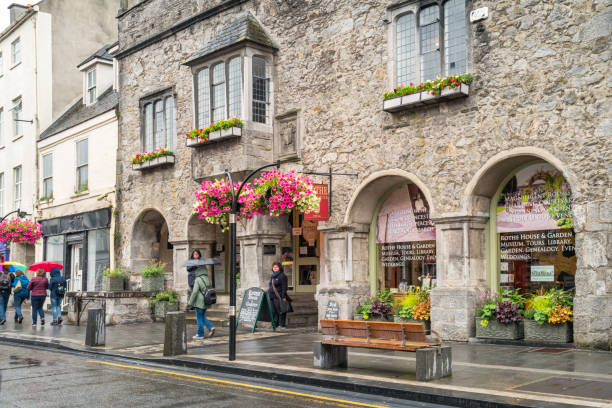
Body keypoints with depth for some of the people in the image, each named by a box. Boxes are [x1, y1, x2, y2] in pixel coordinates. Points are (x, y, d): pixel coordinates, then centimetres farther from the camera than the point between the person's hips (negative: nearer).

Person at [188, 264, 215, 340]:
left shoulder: (198, 280, -15)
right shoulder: (207, 279, 6)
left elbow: (195, 292, -17)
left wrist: (190, 302, -8)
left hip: (199, 302, -7)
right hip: (206, 302, 7)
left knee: (199, 318, 2)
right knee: (203, 317, 21)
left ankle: (200, 334, 8)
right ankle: (211, 328, 8)